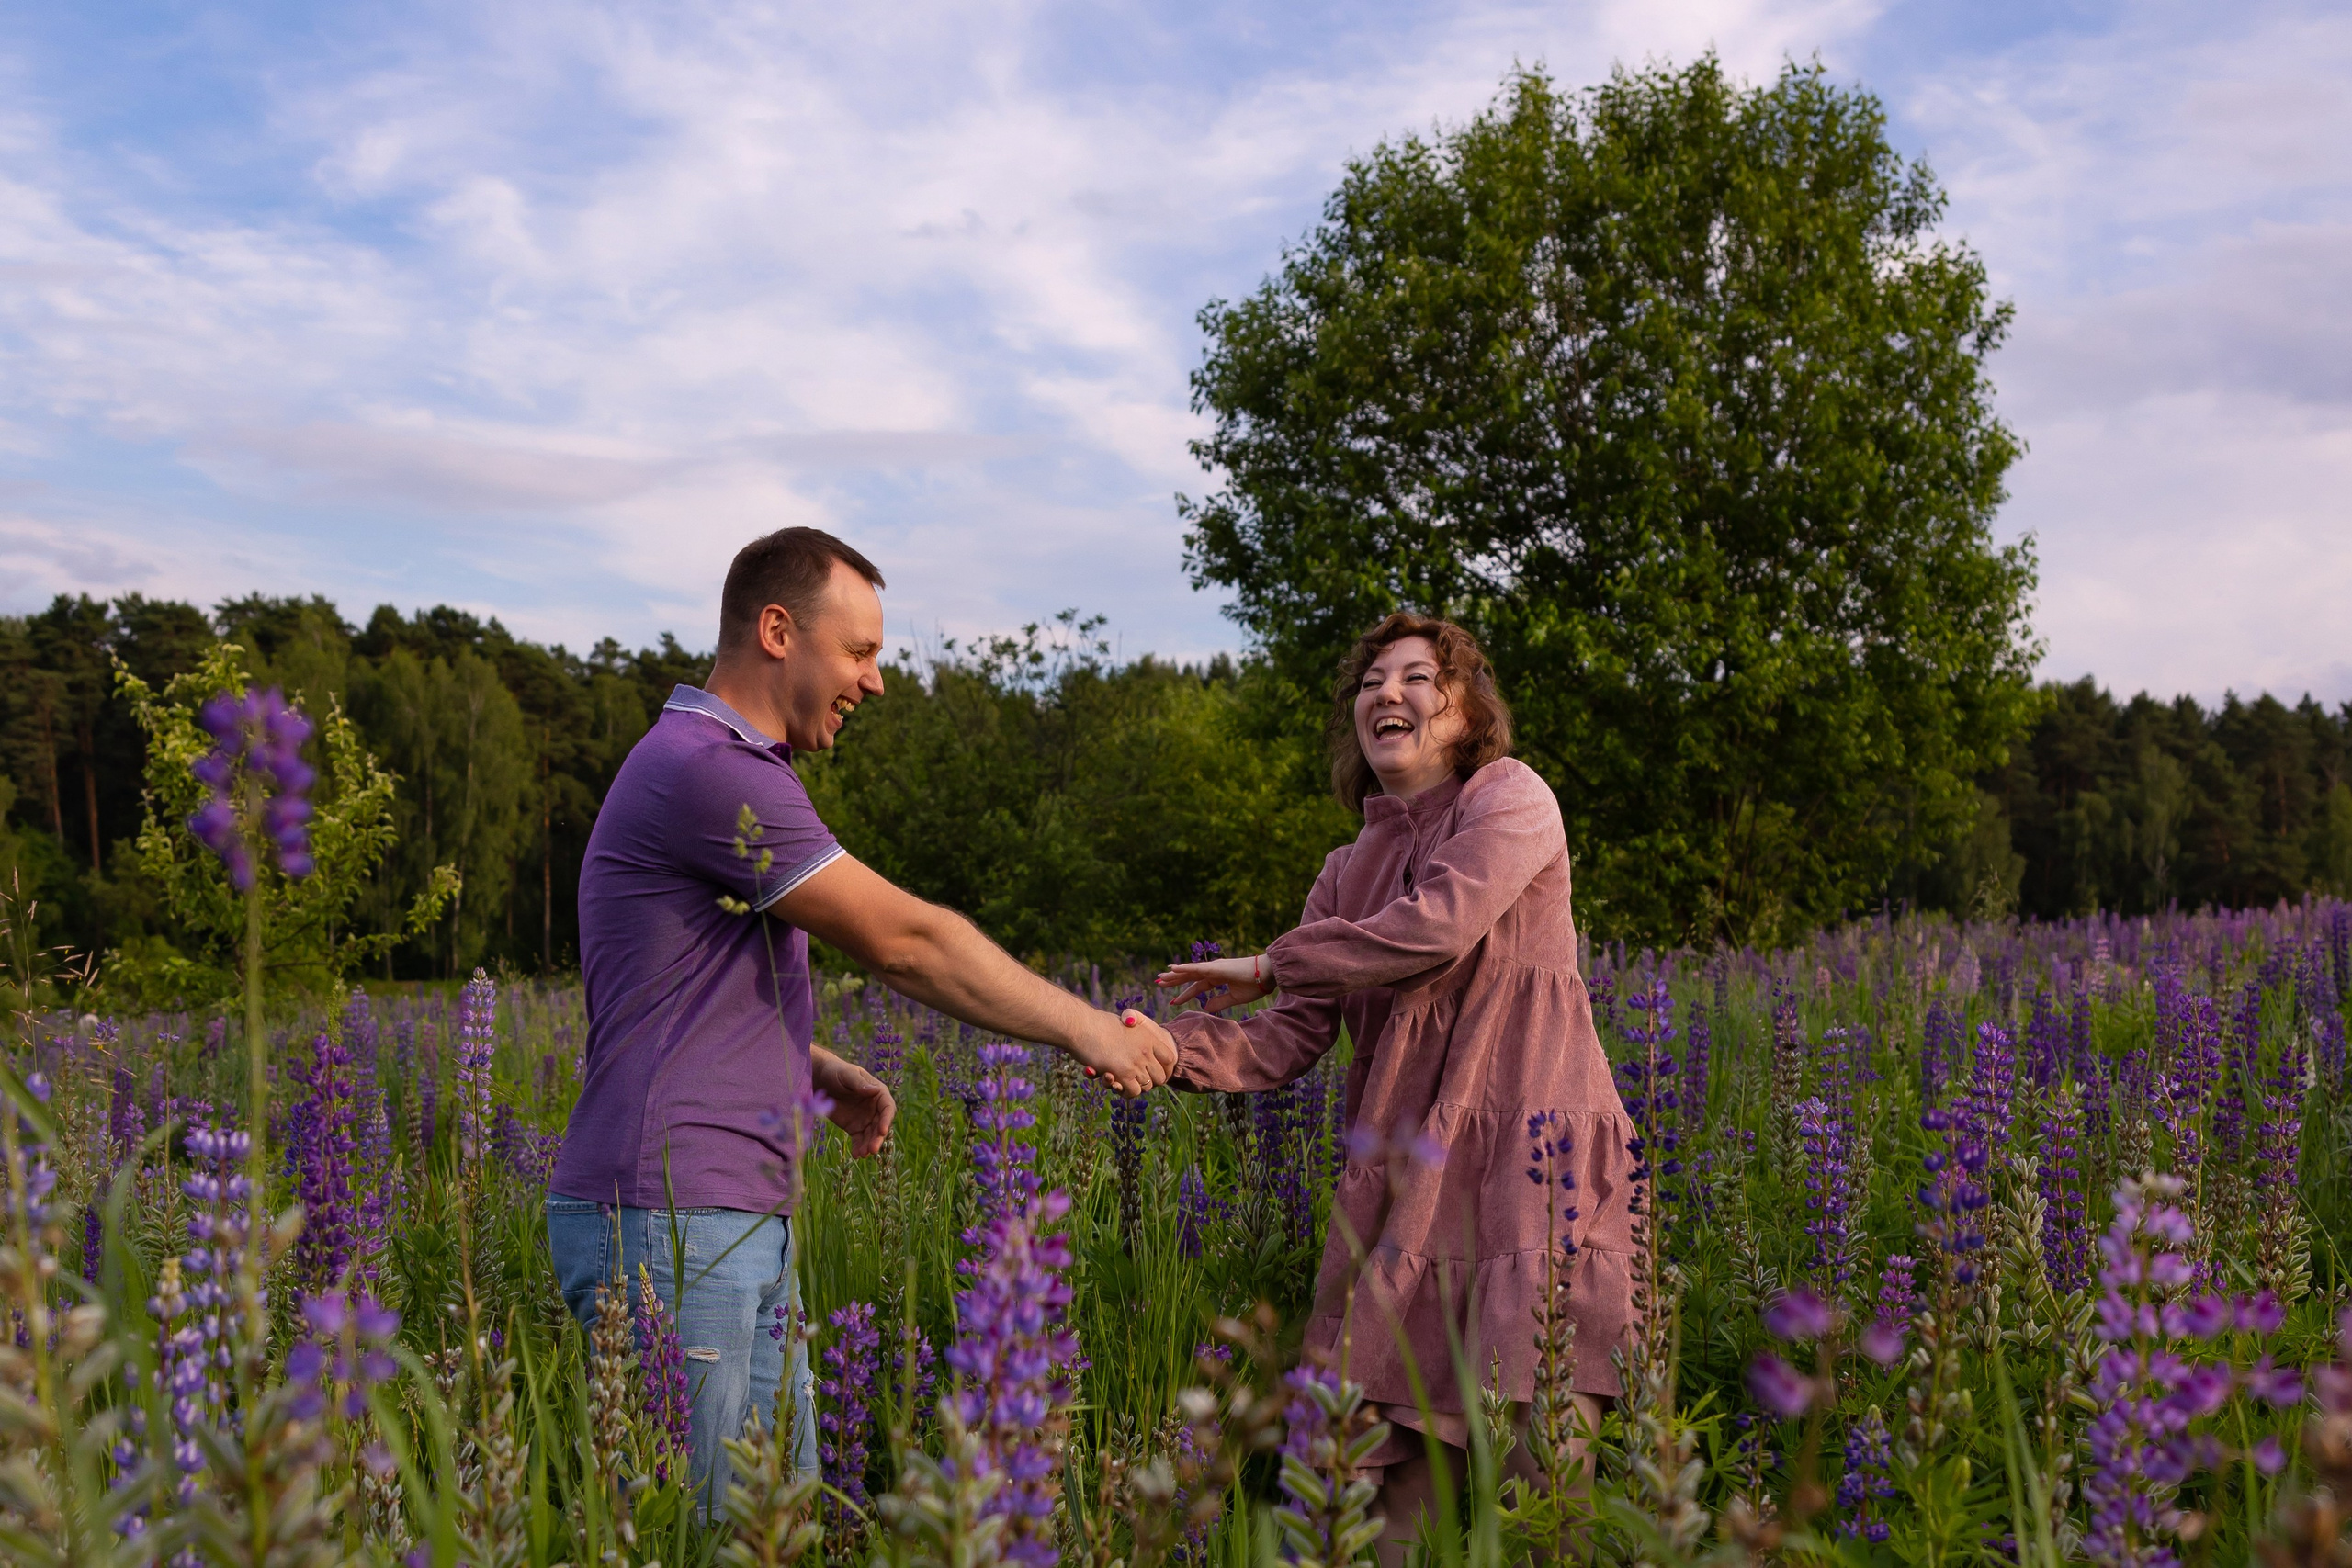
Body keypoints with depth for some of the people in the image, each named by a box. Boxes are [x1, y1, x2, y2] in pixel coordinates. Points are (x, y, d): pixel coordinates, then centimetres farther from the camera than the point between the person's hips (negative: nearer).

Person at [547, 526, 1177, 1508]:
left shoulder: (737, 772, 18)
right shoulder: (704, 771, -16)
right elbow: (903, 940, -16)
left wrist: (824, 1072, 11)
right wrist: (1084, 1029, -7)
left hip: (744, 1223, 10)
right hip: (666, 1225, -10)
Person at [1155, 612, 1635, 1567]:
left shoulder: (1512, 798, 3)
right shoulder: (1349, 871, 20)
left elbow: (1437, 924, -15)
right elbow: (1289, 1040, 9)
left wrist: (1269, 964, -3)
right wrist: (1175, 1046, -12)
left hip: (1533, 1156, -5)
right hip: (1407, 1180, 5)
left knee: (1537, 1461, -12)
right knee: (1402, 1466, -2)